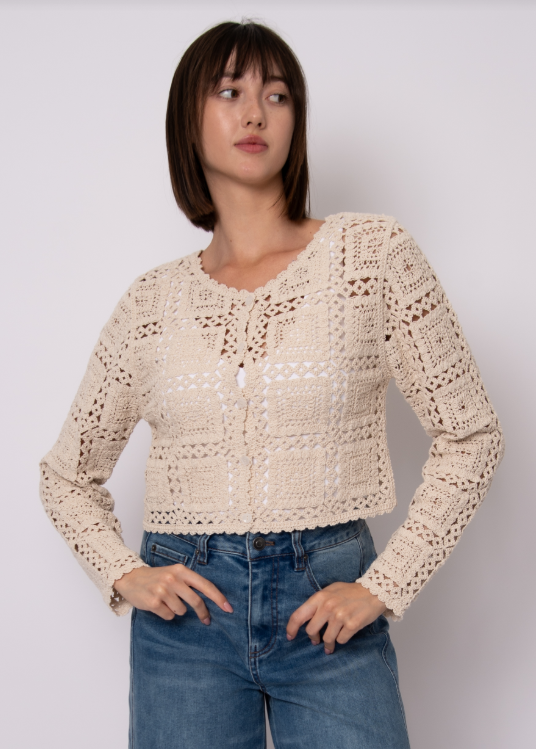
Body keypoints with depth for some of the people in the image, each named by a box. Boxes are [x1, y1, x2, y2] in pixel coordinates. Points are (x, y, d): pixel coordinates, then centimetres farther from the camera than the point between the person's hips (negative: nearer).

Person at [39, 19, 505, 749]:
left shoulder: (372, 252, -3)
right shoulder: (153, 300, 3)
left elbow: (470, 435, -2)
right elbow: (67, 474, 14)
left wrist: (383, 587, -6)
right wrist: (122, 574, -2)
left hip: (330, 614, -1)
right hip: (187, 611, 2)